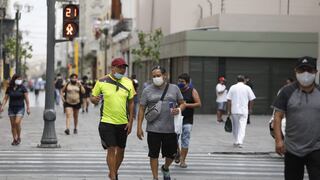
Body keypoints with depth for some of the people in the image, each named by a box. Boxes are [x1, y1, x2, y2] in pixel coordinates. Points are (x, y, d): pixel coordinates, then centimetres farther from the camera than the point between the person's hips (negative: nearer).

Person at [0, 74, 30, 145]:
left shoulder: (22, 88, -5)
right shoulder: (9, 88, 2)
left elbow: (26, 98, -4)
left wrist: (28, 108, -7)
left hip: (20, 108, -3)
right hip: (11, 108, 3)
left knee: (17, 123, -16)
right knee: (13, 124, 5)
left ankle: (19, 137, 3)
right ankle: (14, 139, 14)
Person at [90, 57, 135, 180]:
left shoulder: (128, 82, 3)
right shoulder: (102, 82, -4)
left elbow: (131, 103, 7)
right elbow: (92, 98, 4)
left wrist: (130, 122, 2)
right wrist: (94, 99, -21)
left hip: (123, 123, 4)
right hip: (107, 122, -3)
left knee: (120, 150, 12)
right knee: (111, 149, -10)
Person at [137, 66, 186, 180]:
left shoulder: (174, 88, 5)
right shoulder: (147, 90, 1)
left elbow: (182, 103, 11)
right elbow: (141, 109, 3)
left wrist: (179, 109, -13)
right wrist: (139, 127, -2)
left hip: (171, 129, 1)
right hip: (153, 129, -1)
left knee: (172, 154, 9)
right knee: (154, 155, 3)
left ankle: (165, 168, 39)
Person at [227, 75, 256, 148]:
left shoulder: (232, 87, 1)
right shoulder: (247, 88, 0)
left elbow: (229, 100, -2)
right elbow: (251, 100, 2)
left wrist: (229, 110, 1)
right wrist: (250, 109, 16)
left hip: (234, 110, 1)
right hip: (244, 110, -1)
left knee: (235, 126, 13)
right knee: (242, 126, -3)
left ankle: (236, 142, 21)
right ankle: (240, 142, -15)